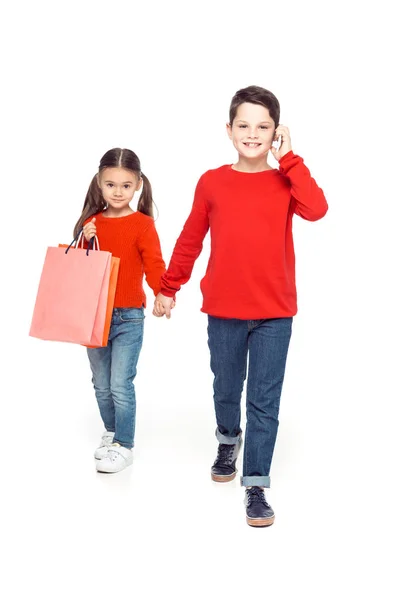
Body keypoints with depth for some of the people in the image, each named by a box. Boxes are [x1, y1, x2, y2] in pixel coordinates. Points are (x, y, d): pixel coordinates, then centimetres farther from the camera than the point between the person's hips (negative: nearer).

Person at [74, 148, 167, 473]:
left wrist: (163, 294, -36)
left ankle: (124, 446, 8)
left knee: (121, 385, -6)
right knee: (101, 384, 15)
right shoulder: (91, 222, 6)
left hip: (128, 317, -5)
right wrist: (85, 242, -10)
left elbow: (154, 266, -17)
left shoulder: (142, 224, -9)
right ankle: (111, 433, 33)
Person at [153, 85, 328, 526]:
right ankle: (228, 441, 48)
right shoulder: (211, 182, -1)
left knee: (265, 401, 1)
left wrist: (288, 159, -17)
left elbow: (316, 209, -23)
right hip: (223, 311, 1)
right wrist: (168, 288, 11)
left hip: (274, 313, -1)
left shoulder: (286, 180, -2)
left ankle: (256, 485, 10)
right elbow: (190, 241, 7)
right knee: (226, 389, 19)